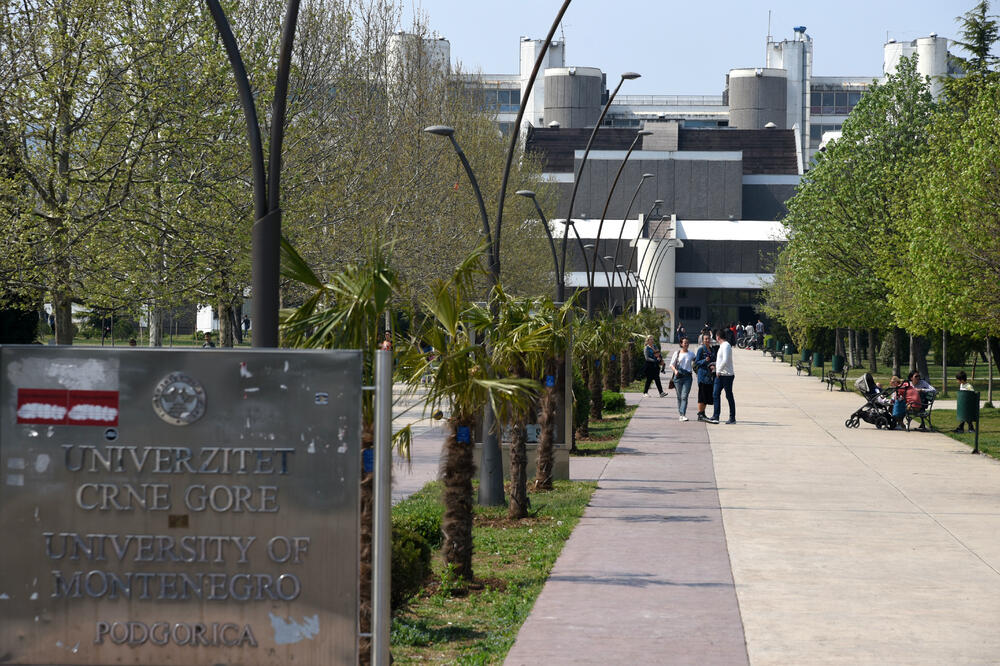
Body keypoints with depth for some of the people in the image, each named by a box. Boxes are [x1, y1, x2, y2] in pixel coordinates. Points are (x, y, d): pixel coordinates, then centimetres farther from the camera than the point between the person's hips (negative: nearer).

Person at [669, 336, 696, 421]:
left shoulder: (691, 354, 8)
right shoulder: (677, 353, 6)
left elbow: (695, 364, 19)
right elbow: (671, 364, 6)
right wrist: (675, 370, -13)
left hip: (687, 377, -1)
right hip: (678, 376, 1)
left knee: (684, 396, -12)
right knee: (679, 397, 7)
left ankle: (683, 415, -18)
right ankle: (680, 414, 18)